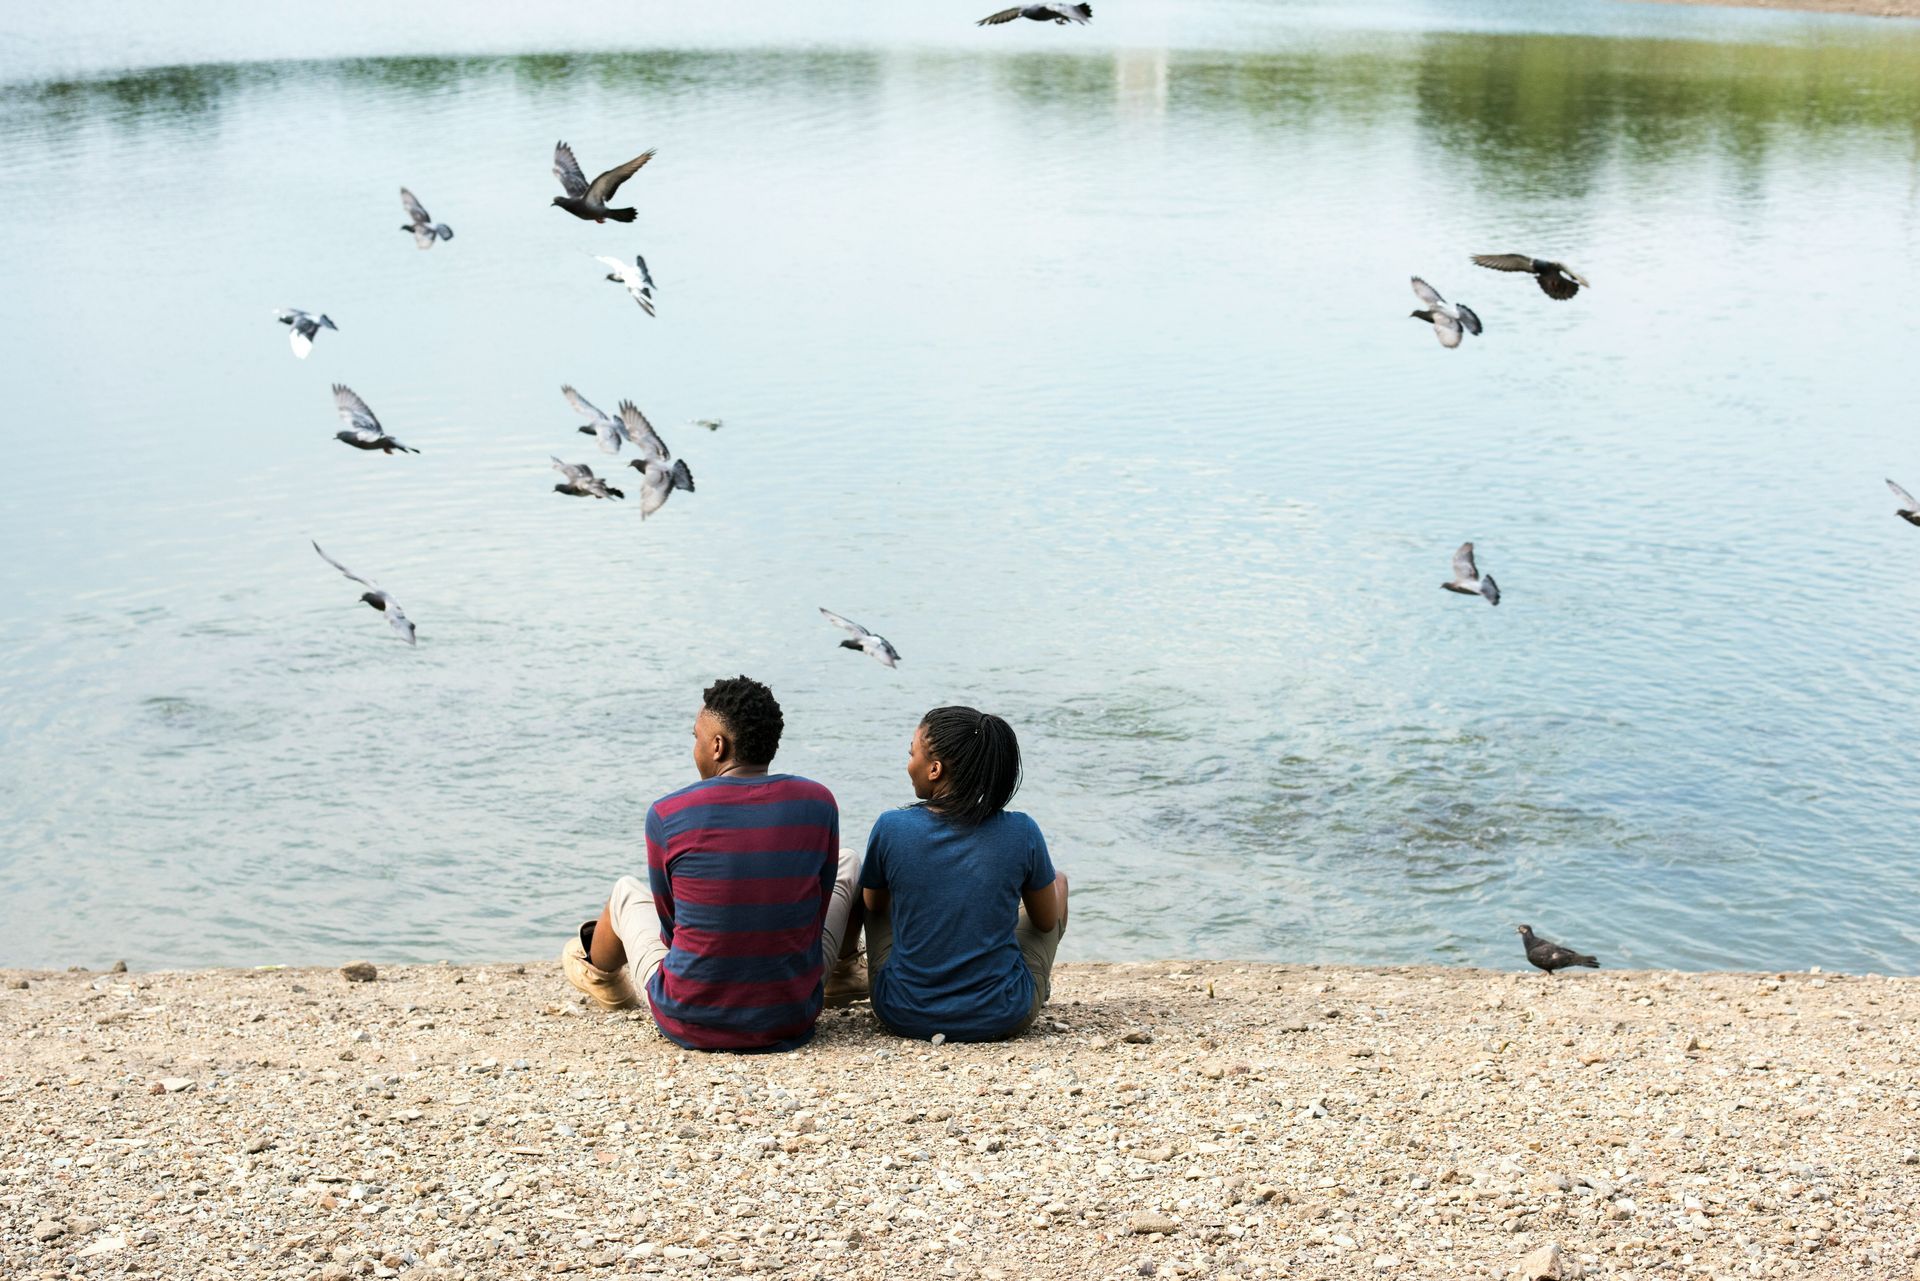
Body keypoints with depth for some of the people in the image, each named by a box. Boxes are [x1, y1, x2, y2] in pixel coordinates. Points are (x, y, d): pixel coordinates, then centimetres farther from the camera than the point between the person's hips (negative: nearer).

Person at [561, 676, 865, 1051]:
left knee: (626, 891, 29)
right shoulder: (817, 803, -7)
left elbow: (669, 922, 0)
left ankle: (599, 974, 61)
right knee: (848, 864, 23)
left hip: (689, 1025, -1)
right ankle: (843, 975, 48)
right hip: (791, 1021, 1)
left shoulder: (667, 813, -13)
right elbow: (817, 910, 3)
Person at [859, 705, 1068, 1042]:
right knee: (1058, 879, 24)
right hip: (1004, 1018, 0)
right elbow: (1048, 922, 4)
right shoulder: (1021, 832, -13)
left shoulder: (891, 828, -14)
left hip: (905, 1016, 1)